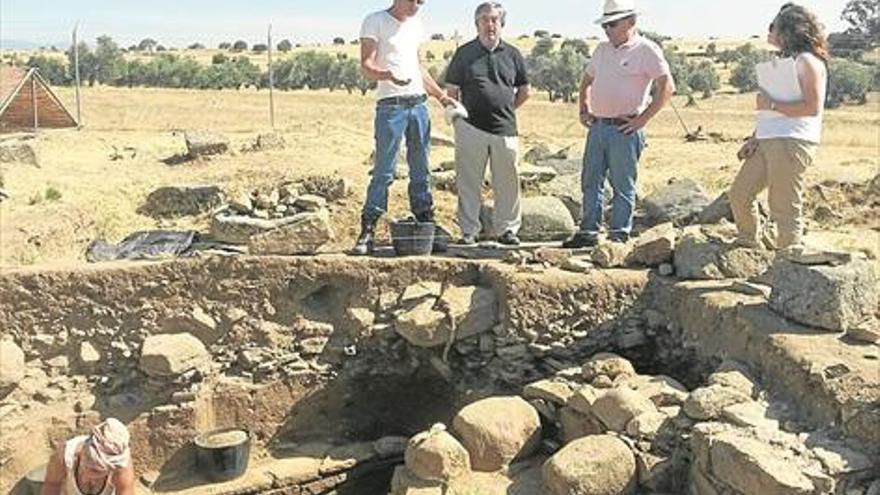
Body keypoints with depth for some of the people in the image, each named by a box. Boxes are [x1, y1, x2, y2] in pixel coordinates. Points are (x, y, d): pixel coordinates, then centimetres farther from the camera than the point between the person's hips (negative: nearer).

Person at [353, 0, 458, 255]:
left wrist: (441, 96, 23)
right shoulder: (375, 21, -2)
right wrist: (388, 75, -31)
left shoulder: (416, 24, 18)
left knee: (421, 172, 8)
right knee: (383, 172, -8)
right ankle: (367, 233, -4)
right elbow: (366, 66, -11)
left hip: (419, 104, 6)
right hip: (391, 105, -6)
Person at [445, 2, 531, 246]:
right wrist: (458, 117, 0)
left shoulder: (512, 54, 9)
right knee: (469, 182, 2)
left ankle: (507, 229, 17)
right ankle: (469, 230, 11)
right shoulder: (465, 52, 5)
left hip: (505, 129, 2)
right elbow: (451, 91, 6)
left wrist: (506, 109, 13)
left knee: (507, 182, 5)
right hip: (471, 128, -2)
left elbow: (524, 91, 18)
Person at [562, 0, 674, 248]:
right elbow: (587, 81, 29)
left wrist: (643, 119, -15)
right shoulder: (602, 49, 15)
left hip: (624, 129, -7)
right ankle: (588, 233, 16)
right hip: (597, 126, 7)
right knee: (590, 182, 8)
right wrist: (584, 109, 16)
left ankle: (619, 235, 7)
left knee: (623, 186, -1)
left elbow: (667, 86, -13)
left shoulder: (646, 50, -7)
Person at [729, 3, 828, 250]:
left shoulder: (808, 61, -8)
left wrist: (771, 104, -16)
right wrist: (755, 138, 15)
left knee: (785, 210, -7)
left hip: (792, 143, -10)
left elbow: (813, 107, -19)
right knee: (739, 193, 14)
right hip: (767, 142, 10)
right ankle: (749, 246, 28)